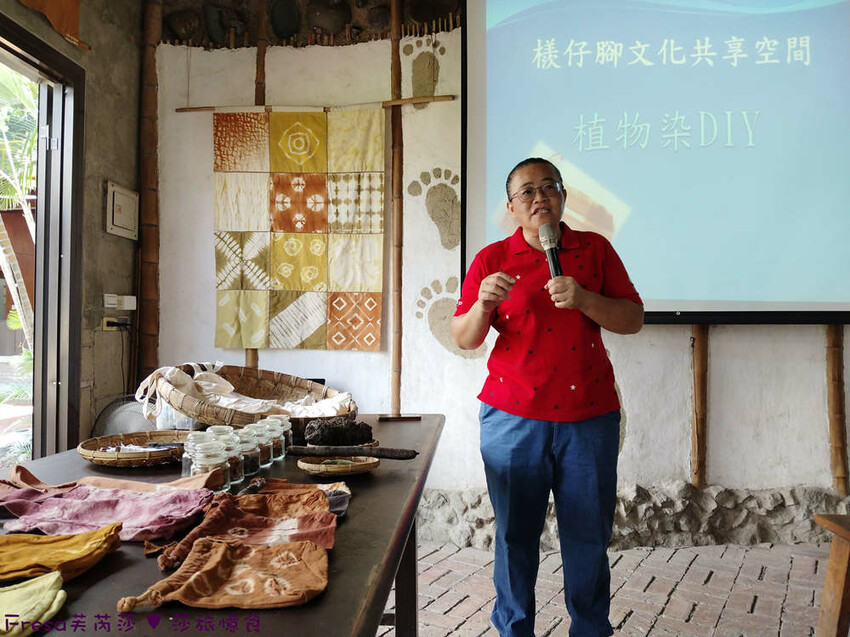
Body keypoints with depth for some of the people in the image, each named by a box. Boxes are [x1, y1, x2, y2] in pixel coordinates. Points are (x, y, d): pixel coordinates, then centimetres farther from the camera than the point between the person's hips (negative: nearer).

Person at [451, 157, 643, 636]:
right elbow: (464, 339, 2)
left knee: (589, 534, 9)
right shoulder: (492, 259, 4)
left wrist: (584, 299, -14)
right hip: (513, 417, -1)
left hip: (589, 416, 1)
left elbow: (634, 320, 2)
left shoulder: (595, 250, 7)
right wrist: (483, 305, -19)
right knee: (516, 534, 7)